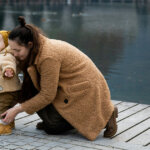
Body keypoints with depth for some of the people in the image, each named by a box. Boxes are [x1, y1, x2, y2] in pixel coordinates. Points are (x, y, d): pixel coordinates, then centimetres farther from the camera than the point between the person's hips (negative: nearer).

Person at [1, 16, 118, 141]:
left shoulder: (48, 57, -26)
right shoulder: (40, 48, 2)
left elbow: (47, 96, -21)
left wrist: (17, 110, -15)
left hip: (86, 90, -9)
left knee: (51, 128, -9)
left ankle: (104, 117, -4)